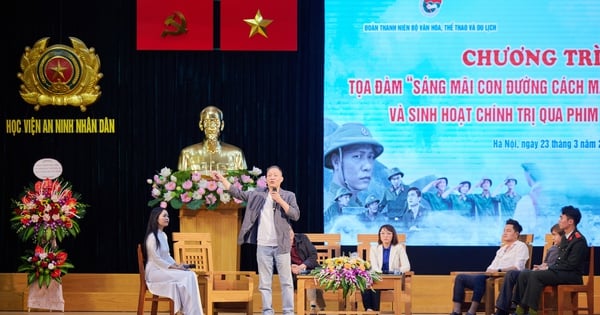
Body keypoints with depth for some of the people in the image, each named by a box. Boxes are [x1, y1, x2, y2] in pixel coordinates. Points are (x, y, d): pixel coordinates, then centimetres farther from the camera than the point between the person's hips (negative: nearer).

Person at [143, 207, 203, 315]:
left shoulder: (164, 235, 16)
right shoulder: (152, 237, -13)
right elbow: (157, 260, -18)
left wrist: (177, 265, 2)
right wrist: (175, 267, -17)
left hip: (165, 270, 8)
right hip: (155, 272, -8)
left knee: (191, 274, -17)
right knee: (187, 276, -25)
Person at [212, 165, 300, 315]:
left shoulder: (289, 195, 2)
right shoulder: (257, 194, 8)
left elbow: (296, 215, -8)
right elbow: (237, 193, 8)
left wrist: (280, 200, -16)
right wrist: (222, 179, 2)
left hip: (281, 245, -2)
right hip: (263, 246, 2)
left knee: (286, 281, 1)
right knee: (264, 282, 5)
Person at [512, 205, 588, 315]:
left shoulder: (579, 240, -13)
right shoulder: (565, 237, 16)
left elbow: (571, 265, -18)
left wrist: (549, 268, -13)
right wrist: (547, 266, 2)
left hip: (571, 276, -9)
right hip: (560, 272, 9)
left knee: (535, 276, -29)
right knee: (523, 276, -5)